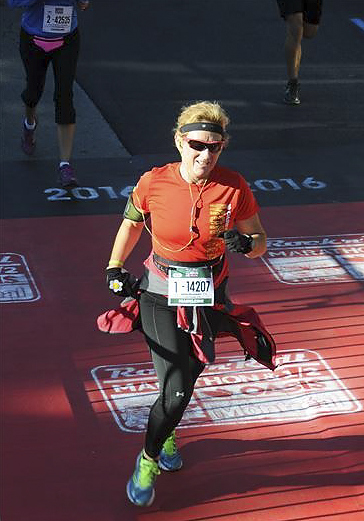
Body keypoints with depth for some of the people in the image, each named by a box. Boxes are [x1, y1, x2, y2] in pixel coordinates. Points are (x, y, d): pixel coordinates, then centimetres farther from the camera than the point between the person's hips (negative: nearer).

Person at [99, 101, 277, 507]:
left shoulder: (233, 188, -13)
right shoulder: (154, 184, -14)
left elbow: (260, 242, -3)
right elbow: (132, 223, 7)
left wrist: (245, 243, -24)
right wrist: (115, 268, 0)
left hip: (209, 297, 2)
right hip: (161, 295, -2)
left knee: (185, 378, 14)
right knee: (176, 393, -7)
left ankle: (164, 432, 50)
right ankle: (148, 461, 21)